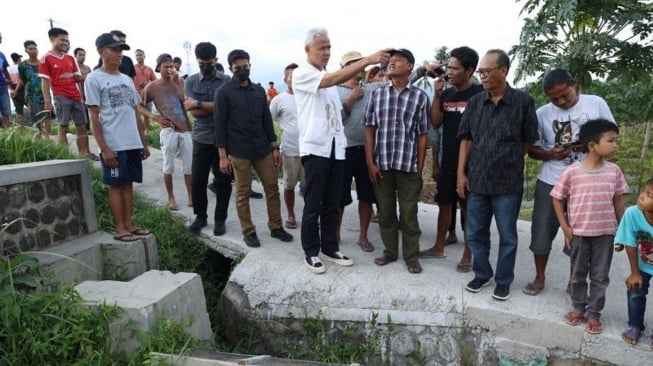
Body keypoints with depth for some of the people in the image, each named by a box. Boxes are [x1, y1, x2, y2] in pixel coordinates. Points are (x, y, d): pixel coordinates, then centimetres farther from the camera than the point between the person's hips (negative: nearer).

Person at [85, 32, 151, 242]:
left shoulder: (127, 79, 15)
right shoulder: (94, 79, -4)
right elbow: (94, 117, -8)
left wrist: (143, 143, 15)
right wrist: (104, 148, -14)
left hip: (133, 144, 6)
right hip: (113, 146, -6)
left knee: (128, 183, 10)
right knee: (116, 185, 1)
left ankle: (129, 224, 19)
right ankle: (120, 228, 9)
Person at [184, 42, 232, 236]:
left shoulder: (227, 81, 1)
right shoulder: (191, 81, 4)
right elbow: (193, 112, -6)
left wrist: (199, 104, -12)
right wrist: (215, 107, -12)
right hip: (201, 138, 1)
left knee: (223, 181, 5)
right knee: (197, 180, 5)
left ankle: (220, 219, 19)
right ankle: (200, 216, 24)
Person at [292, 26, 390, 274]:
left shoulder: (327, 77, 18)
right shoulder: (301, 73, -6)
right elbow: (333, 80, -23)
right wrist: (368, 59, -25)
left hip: (336, 147, 7)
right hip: (315, 148, -7)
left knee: (332, 204, 12)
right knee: (313, 205, 1)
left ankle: (329, 248, 24)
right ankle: (311, 252, 14)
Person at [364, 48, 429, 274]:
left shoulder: (420, 97, 1)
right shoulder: (377, 94, 5)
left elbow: (422, 135, 2)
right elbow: (369, 129, 4)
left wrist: (419, 168, -1)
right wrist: (370, 163, -2)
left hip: (408, 165, -2)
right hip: (381, 164, 2)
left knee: (409, 214, 6)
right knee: (385, 212, 12)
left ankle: (412, 256, 21)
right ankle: (390, 251, 29)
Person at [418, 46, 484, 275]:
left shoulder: (480, 94, -8)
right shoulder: (446, 93, 8)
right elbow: (435, 123, 4)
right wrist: (437, 96, -5)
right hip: (447, 160, 5)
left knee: (467, 208, 4)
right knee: (445, 203, 14)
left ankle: (467, 255, 17)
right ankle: (439, 247, 28)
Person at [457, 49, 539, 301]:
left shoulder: (523, 102, -7)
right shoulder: (474, 103, 3)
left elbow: (529, 141, 1)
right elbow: (466, 139, 6)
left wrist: (507, 160, 2)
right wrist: (461, 172, 1)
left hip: (508, 183, -3)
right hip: (476, 181, 3)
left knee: (507, 236, 9)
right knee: (475, 233, 13)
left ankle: (503, 281, 27)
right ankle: (482, 274, 33)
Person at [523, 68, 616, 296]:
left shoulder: (596, 104, -2)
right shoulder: (542, 113, -1)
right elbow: (532, 149, 4)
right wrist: (550, 154, -16)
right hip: (551, 182, 1)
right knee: (542, 230, 6)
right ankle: (539, 277, 26)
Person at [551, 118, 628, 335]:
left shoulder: (614, 171, -4)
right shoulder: (572, 171, -13)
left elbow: (618, 201, 5)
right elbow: (557, 198, -5)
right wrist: (565, 228, -7)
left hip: (605, 233, 2)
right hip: (579, 233, -2)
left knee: (600, 276, 10)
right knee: (578, 274, 14)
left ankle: (594, 313, 25)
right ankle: (578, 308, 32)